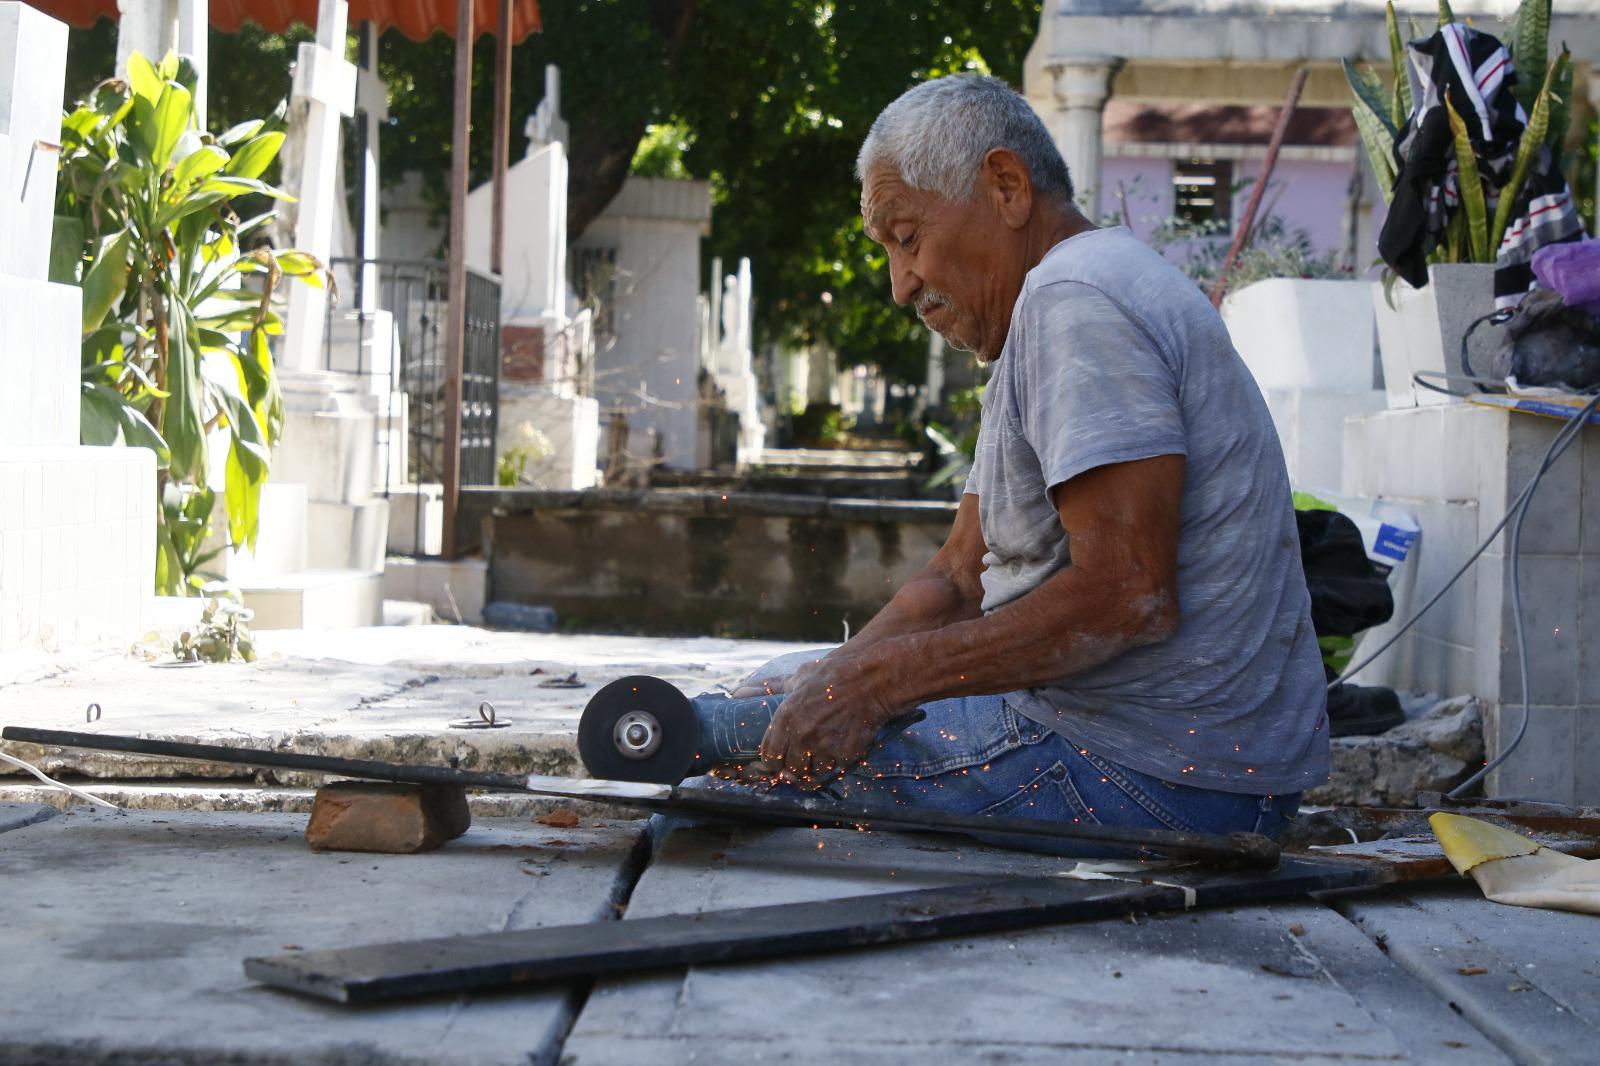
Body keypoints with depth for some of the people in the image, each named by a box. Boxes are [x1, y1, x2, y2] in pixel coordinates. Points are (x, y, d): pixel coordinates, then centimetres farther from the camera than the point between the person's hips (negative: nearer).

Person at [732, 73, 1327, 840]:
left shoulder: (1074, 299, -16)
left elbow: (1127, 596, -26)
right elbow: (958, 579, 16)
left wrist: (874, 682, -21)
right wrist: (830, 677, -1)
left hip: (1156, 777, -11)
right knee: (772, 698, 17)